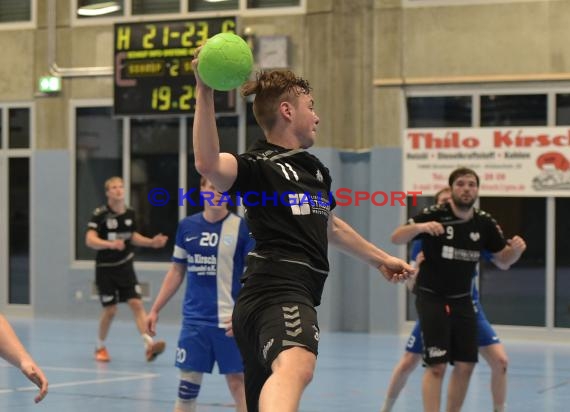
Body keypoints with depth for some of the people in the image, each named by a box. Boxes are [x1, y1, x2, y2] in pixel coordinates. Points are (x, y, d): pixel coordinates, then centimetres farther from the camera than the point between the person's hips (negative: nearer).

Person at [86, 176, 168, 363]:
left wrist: (151, 242, 9)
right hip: (105, 268, -4)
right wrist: (110, 244, -40)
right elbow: (90, 240, -24)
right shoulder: (100, 214, -13)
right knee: (110, 310, 0)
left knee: (136, 303, -10)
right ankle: (100, 347, 22)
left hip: (125, 267, 4)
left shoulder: (130, 213, 3)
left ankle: (149, 344, -19)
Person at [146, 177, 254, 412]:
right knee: (187, 384, 6)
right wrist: (155, 309, 12)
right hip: (194, 320, 3)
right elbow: (176, 272, 15)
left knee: (237, 381, 0)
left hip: (229, 322, -3)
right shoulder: (187, 226, 6)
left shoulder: (241, 228, -5)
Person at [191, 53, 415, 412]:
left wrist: (381, 258, 52)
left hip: (296, 294, 10)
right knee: (296, 365, -38)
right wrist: (205, 93, -37)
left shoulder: (315, 169, 23)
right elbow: (209, 164, -29)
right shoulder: (259, 166, -6)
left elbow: (331, 226, 41)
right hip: (276, 291, -10)